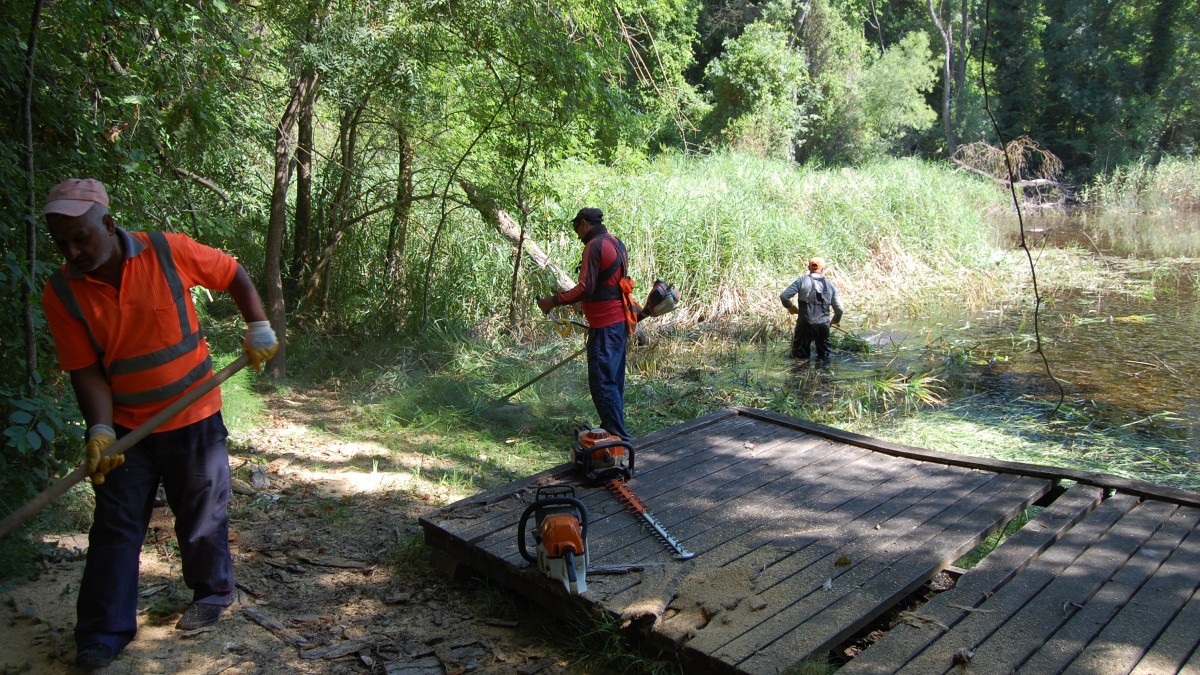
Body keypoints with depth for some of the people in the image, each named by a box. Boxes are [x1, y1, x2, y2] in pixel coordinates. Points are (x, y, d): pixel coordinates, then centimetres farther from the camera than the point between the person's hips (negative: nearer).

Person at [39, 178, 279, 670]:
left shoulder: (169, 253, -14)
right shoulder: (61, 292, -9)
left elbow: (234, 275, 1)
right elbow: (85, 369, -8)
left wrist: (258, 329, -2)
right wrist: (100, 431, -19)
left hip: (194, 416, -1)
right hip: (124, 426, 1)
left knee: (201, 517, 12)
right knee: (115, 526, 3)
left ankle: (212, 594, 34)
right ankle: (103, 634, 15)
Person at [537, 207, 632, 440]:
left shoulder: (594, 246, -13)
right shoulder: (616, 244, 17)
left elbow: (585, 288, -21)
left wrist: (553, 301, -13)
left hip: (605, 326, -10)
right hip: (620, 322, 10)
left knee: (602, 382, -9)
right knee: (613, 381, 15)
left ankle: (617, 436, -10)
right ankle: (612, 430, 23)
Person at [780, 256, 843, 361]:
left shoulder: (802, 281, -1)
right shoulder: (830, 285, 9)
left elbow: (783, 296, -7)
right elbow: (839, 309, 10)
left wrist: (790, 307, 13)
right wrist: (835, 321, 31)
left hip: (805, 325, -2)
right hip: (823, 327, 2)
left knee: (800, 358, 8)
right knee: (824, 357, 16)